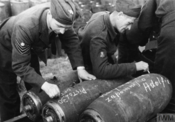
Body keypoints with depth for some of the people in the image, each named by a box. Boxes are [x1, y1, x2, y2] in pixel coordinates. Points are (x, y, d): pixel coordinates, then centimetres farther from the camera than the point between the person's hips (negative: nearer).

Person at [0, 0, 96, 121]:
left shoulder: (61, 18, -28)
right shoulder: (25, 27, -43)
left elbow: (72, 40, -17)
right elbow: (20, 66, -39)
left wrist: (80, 68, -27)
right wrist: (45, 85, -47)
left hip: (31, 47, 6)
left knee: (36, 90, 12)